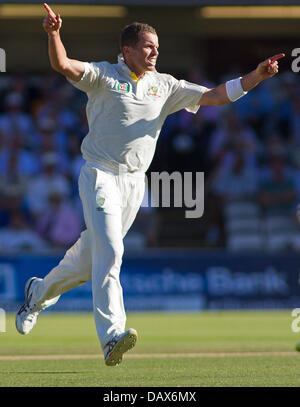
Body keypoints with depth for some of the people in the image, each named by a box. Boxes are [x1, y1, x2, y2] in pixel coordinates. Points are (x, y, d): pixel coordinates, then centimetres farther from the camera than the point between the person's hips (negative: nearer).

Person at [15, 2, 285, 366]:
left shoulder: (165, 86, 10)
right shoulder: (103, 76, -4)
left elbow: (215, 96, 5)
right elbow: (62, 65, -19)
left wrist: (256, 76, -8)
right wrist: (53, 34, -39)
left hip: (134, 183, 5)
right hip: (100, 176, -5)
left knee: (92, 256, 13)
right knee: (109, 250, -20)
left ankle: (39, 292, 39)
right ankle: (111, 336, -27)